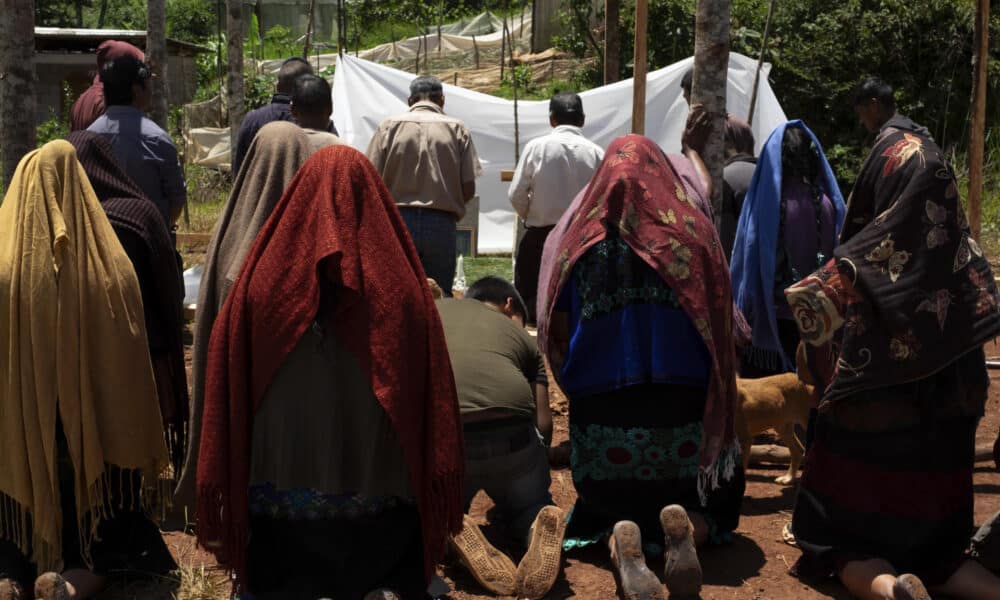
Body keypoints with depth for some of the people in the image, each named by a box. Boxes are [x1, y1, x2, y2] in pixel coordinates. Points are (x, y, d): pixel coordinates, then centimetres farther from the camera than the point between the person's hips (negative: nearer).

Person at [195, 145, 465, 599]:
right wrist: (437, 516, 6)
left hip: (282, 512, 0)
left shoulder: (262, 281, -7)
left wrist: (224, 500, 5)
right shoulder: (401, 286, -6)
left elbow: (229, 398, -4)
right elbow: (435, 404, -4)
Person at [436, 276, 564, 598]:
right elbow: (543, 422, 19)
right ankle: (540, 529, -6)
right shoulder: (521, 336, 25)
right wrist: (533, 470, 37)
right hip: (511, 433, 0)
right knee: (530, 507, 28)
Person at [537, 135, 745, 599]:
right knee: (709, 507, 23)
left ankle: (620, 539, -14)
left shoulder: (574, 236, 4)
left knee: (610, 507, 23)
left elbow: (556, 335, 7)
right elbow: (720, 323, 7)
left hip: (599, 409, 0)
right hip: (683, 405, 0)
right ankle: (685, 530, -13)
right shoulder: (693, 227, 2)